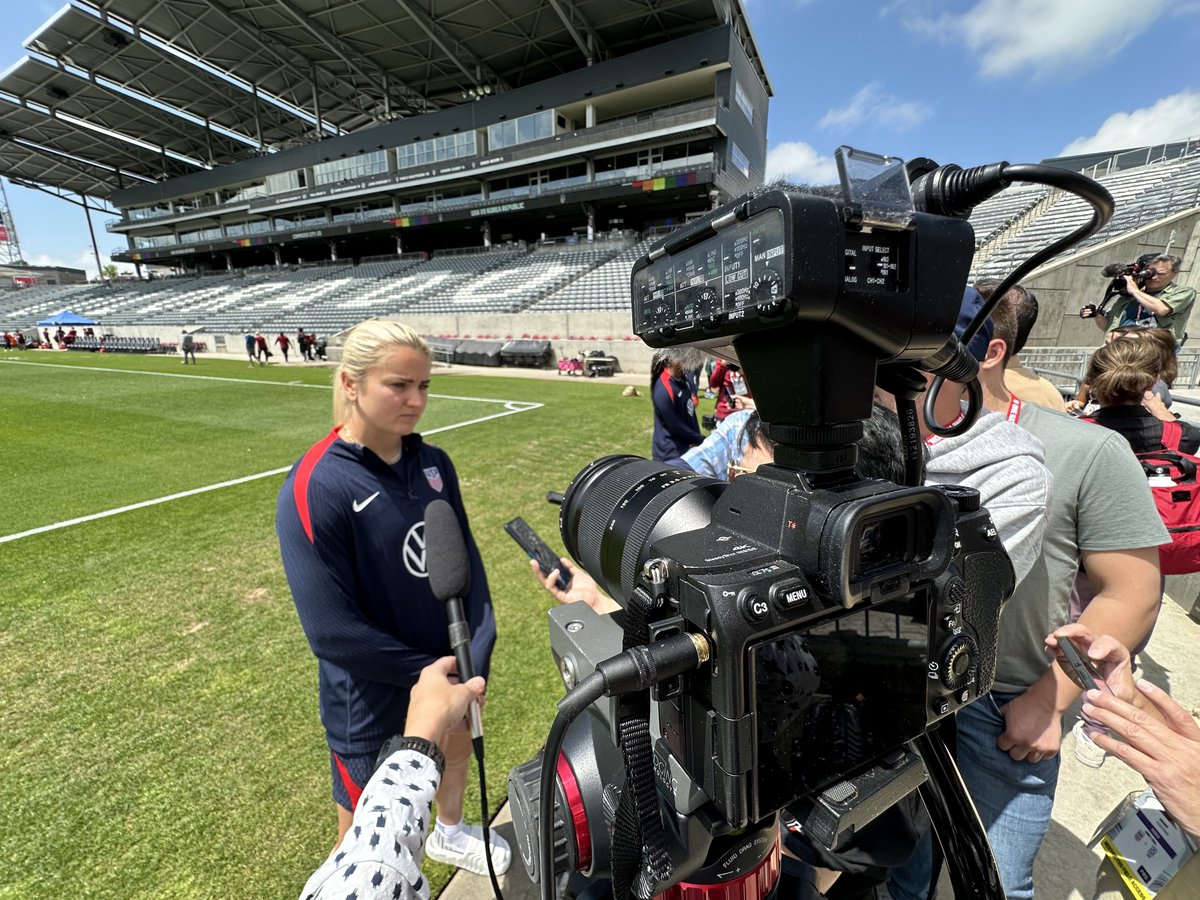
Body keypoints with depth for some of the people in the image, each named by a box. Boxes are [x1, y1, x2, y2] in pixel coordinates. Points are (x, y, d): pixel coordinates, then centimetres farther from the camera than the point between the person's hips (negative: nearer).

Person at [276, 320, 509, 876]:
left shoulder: (434, 464, -8)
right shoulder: (314, 488, -24)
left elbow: (467, 563, -4)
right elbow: (333, 631, -23)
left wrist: (475, 660, -13)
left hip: (452, 669, 6)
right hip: (372, 698, -5)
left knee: (458, 748, 31)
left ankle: (449, 833, 63)